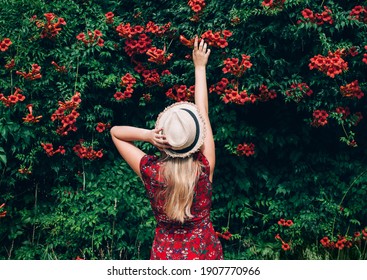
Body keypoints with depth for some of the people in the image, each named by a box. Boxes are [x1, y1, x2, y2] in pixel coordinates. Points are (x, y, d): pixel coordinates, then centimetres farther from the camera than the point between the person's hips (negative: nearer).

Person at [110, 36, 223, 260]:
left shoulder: (151, 172, -19)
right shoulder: (204, 168, -20)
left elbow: (115, 132, -5)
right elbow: (204, 112, -9)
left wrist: (147, 135, -22)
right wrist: (200, 66, 0)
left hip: (165, 254, 1)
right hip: (205, 253, 0)